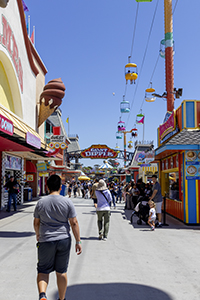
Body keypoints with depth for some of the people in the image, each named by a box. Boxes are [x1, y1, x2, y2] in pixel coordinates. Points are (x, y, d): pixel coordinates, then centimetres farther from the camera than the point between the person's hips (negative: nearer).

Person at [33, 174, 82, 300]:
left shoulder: (41, 202, -3)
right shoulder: (67, 202, -6)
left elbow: (36, 222, 7)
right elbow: (74, 223, -6)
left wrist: (38, 234, 26)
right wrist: (78, 241, 1)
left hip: (46, 241, 0)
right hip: (64, 240, 1)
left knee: (43, 270, 12)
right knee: (62, 272, 14)